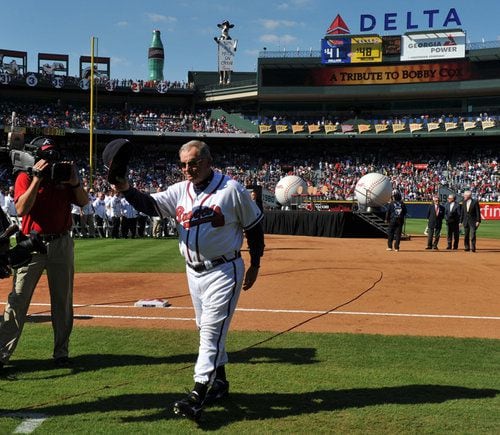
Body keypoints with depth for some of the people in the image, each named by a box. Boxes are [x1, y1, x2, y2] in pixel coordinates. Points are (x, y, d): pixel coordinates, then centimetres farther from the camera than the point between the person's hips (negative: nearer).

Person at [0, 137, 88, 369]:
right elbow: (21, 209, -15)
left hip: (61, 244, 3)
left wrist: (74, 181, -16)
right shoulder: (25, 177, 0)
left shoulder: (64, 175, 9)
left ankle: (61, 352, 17)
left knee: (63, 301, 7)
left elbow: (83, 202, 0)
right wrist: (37, 178, -19)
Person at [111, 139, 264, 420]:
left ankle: (198, 396, -11)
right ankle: (220, 382, 32)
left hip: (223, 271, -6)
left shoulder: (232, 190, -11)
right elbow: (150, 204, -10)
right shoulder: (180, 191, 2)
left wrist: (255, 266, -1)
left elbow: (254, 225, -3)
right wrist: (126, 189, -30)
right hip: (194, 271, 7)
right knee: (206, 329, 16)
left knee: (212, 331, -10)